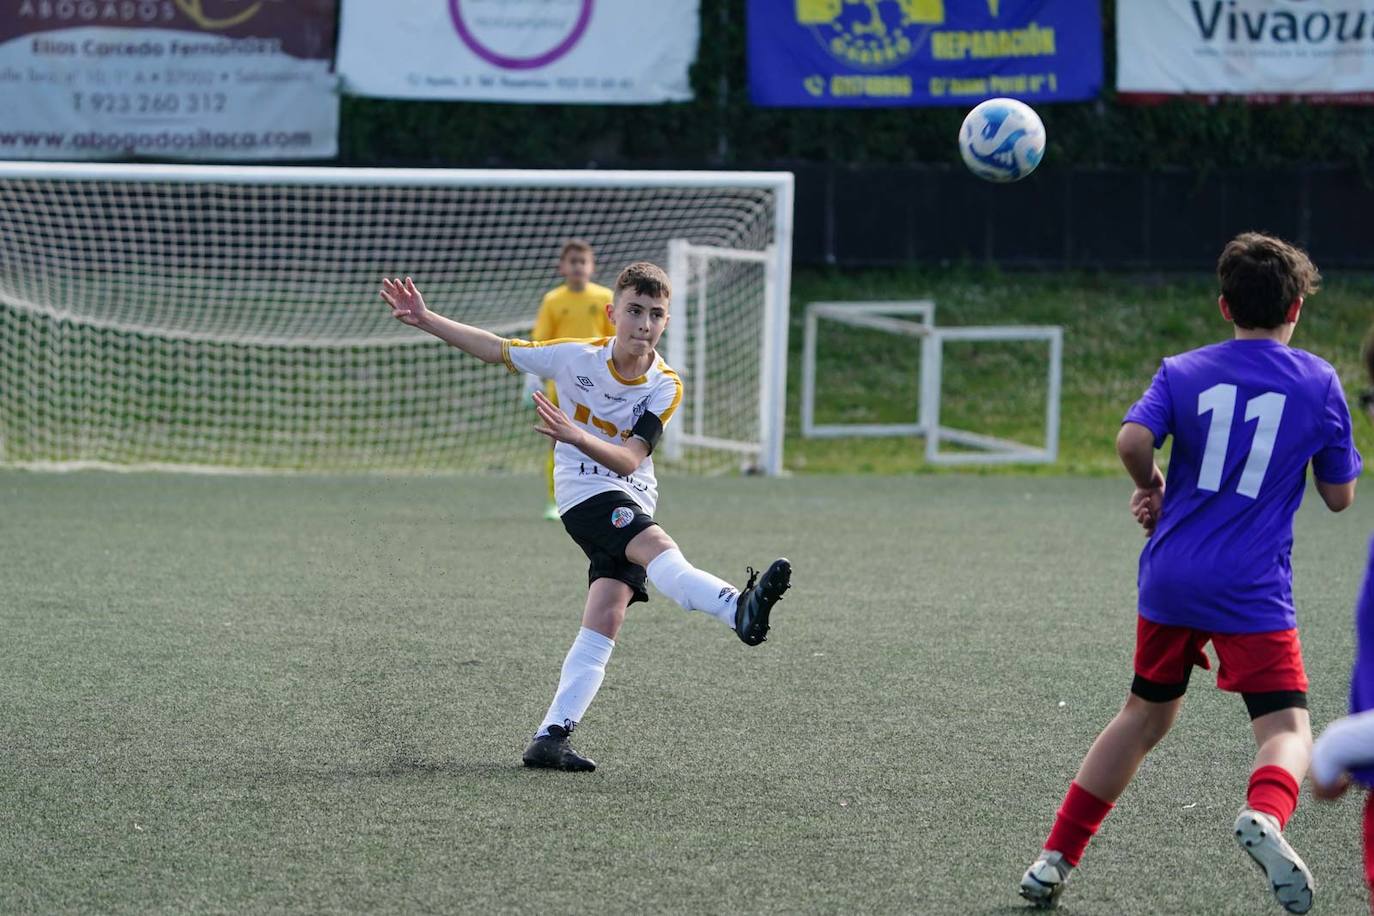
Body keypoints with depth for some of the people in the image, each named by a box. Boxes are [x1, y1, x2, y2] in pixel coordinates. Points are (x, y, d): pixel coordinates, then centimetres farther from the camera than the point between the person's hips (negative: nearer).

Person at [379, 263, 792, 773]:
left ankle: (551, 738, -8)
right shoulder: (576, 358, -6)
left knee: (605, 619, -8)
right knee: (658, 548, -31)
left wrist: (578, 437, -32)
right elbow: (495, 350, 4)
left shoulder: (665, 387, -4)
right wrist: (425, 320, -2)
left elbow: (628, 461, -14)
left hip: (633, 500, 4)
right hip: (586, 493, -4)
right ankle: (740, 610, -59)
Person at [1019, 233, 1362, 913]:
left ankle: (1055, 858, 21)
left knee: (1145, 715, 21)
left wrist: (1151, 489, 7)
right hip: (1253, 589, -3)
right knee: (1287, 729, -5)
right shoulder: (1319, 382, 2)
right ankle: (1264, 813, -40)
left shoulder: (1183, 372, 5)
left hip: (1169, 577, 3)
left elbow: (1131, 441, -13)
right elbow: (1339, 495, 8)